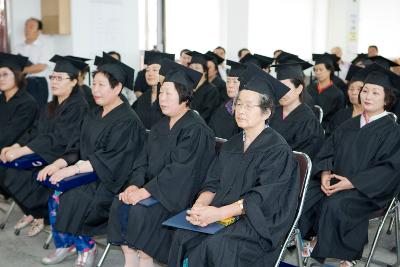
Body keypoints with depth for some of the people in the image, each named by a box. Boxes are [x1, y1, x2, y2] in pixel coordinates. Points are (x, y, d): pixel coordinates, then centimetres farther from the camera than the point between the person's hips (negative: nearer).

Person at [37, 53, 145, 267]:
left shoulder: (127, 121, -15)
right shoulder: (93, 116, 11)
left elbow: (110, 160, -22)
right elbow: (79, 148, 12)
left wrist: (72, 169, -26)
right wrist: (57, 164, -6)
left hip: (112, 181, -7)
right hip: (88, 174, 7)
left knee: (72, 198, -24)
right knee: (56, 195, -14)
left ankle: (85, 249, -2)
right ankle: (65, 244, 7)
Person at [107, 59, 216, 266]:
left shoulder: (196, 129, -15)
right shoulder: (161, 126, 12)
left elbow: (179, 170, -22)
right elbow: (144, 158, 10)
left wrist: (145, 191, -23)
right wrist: (135, 184, -9)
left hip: (178, 193, -7)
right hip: (152, 187, 8)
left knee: (141, 211, -26)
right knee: (119, 205, -13)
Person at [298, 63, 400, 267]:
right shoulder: (349, 126, 14)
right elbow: (328, 150, 12)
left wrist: (352, 182, -20)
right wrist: (325, 172, -11)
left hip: (368, 189, -5)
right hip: (335, 180, 6)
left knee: (334, 205, -33)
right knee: (305, 195, -21)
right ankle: (317, 237, 2)